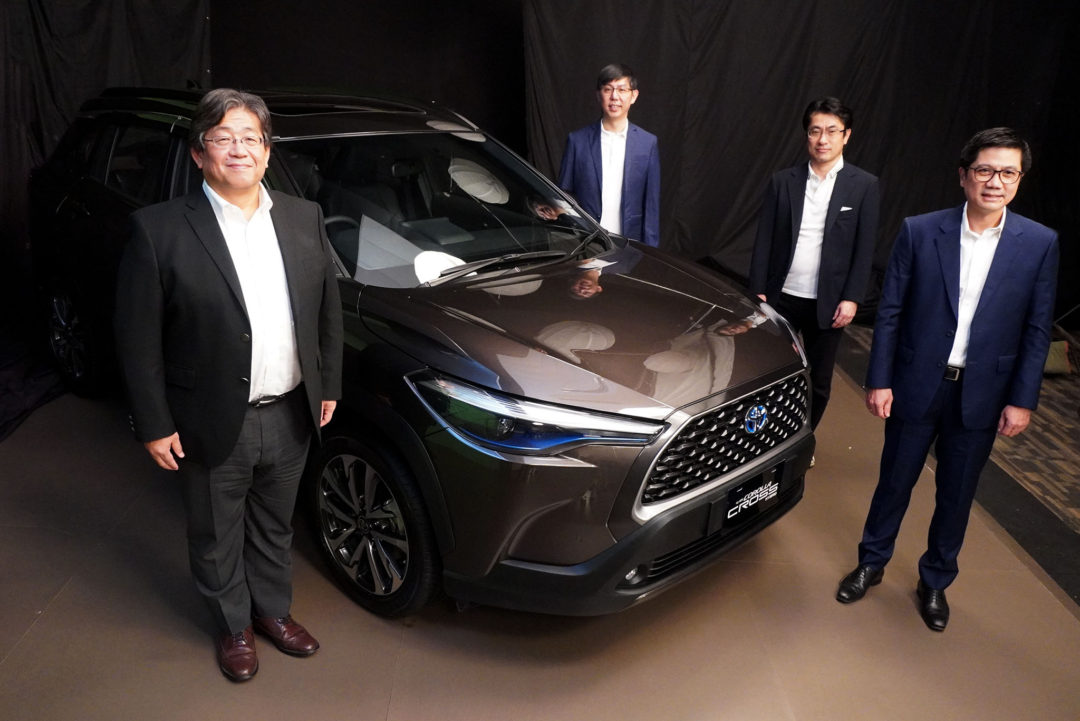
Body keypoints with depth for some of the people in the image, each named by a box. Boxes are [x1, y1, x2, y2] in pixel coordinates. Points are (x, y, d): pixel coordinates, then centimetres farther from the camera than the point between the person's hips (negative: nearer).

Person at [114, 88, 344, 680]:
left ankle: (273, 610, 47)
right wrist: (153, 424, -10)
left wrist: (328, 385, 8)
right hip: (213, 426, -3)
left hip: (290, 416, 4)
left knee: (274, 527, 23)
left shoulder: (304, 219, 0)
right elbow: (137, 337, -10)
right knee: (217, 538, 17)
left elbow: (327, 309, 8)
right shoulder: (159, 230, -13)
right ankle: (233, 626, 42)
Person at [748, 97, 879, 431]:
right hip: (781, 297, 1)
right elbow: (764, 241, 2)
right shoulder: (782, 181, 2)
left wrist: (851, 298, -8)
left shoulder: (864, 185, -1)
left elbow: (865, 249, -2)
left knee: (818, 381, 10)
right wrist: (758, 291, -2)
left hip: (828, 303, 0)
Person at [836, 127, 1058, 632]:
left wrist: (1022, 400, -3)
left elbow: (1037, 330, 0)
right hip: (917, 385, -1)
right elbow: (889, 312, -3)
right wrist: (879, 380, -6)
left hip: (981, 395, 1)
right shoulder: (918, 232, -7)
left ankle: (935, 582, 34)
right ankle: (871, 563, 34)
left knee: (956, 495, 14)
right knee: (895, 482, 12)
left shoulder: (1039, 244, -4)